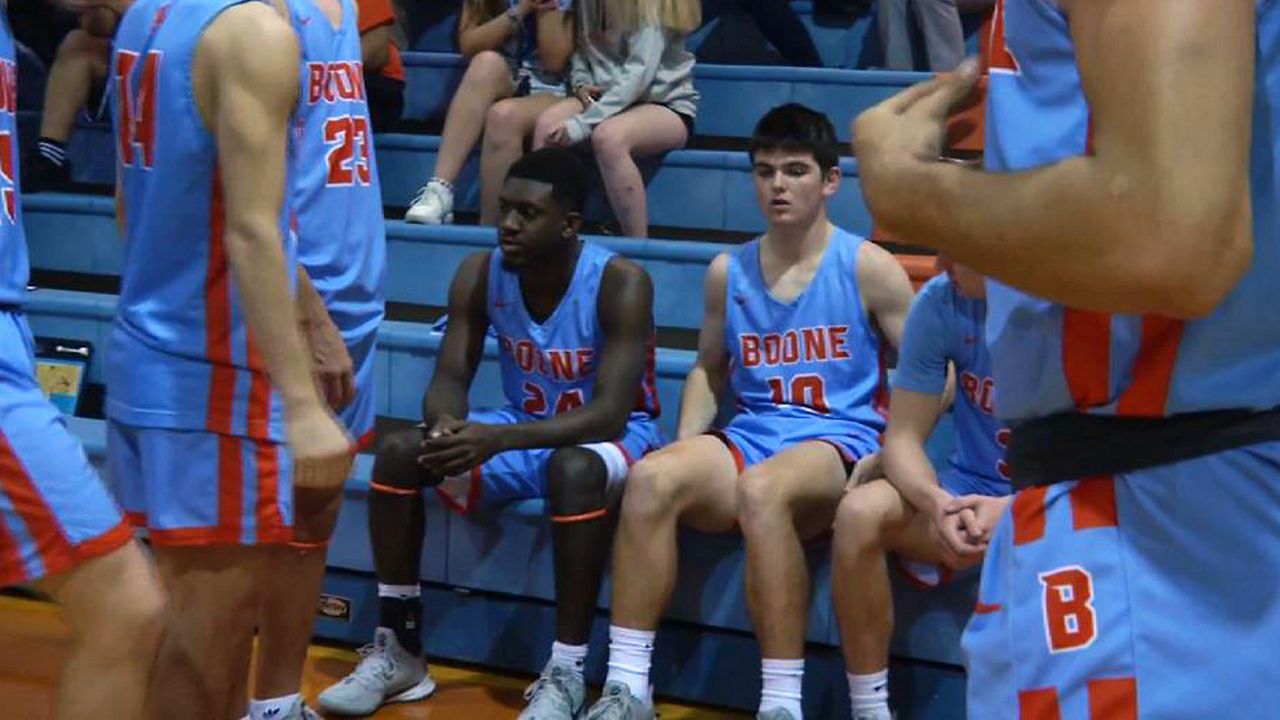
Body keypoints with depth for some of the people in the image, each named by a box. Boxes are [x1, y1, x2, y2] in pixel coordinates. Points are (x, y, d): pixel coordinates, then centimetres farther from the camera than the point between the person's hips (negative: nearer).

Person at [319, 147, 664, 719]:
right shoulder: (480, 274, -8)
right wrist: (445, 426, -34)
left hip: (609, 438, -5)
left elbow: (610, 413, -31)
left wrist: (497, 440, -42)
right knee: (401, 451, -15)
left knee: (577, 468, -39)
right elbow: (450, 378, -8)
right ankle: (397, 652, -8)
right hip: (522, 430, 6)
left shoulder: (620, 284, -24)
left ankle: (567, 672, -30)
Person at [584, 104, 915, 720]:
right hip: (748, 439, 4)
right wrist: (687, 448, 6)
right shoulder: (727, 271, 12)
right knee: (652, 477, -26)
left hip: (839, 444, -4)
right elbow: (709, 369, 24)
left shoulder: (867, 267, 0)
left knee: (762, 488, -38)